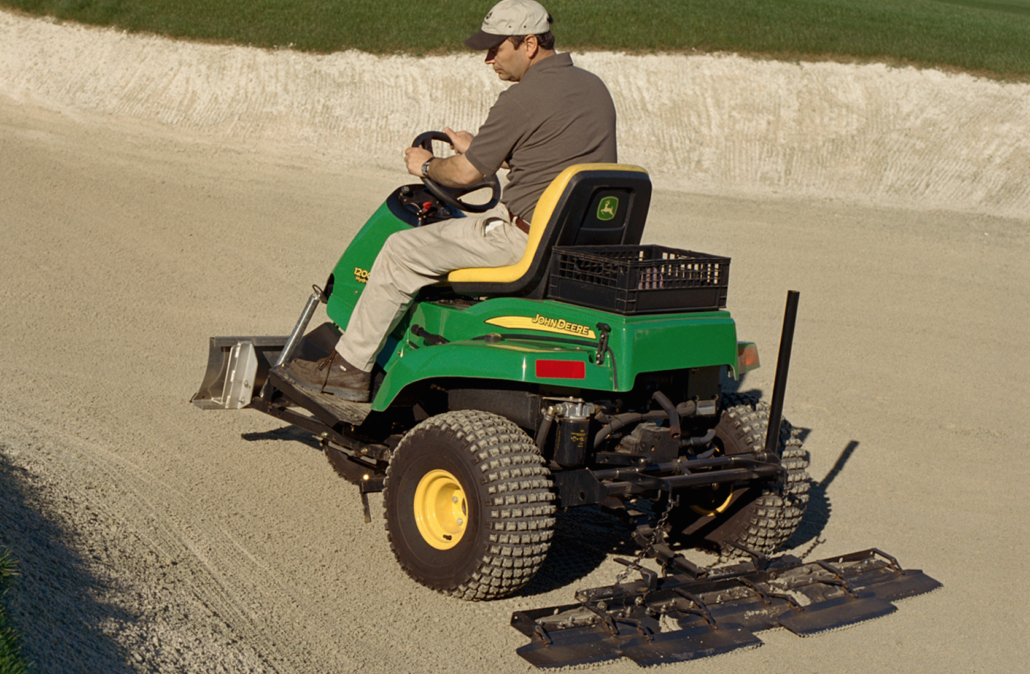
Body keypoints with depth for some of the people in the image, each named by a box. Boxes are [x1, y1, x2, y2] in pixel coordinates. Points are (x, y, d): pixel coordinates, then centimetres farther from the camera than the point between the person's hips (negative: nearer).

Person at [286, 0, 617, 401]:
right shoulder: (594, 87, 10)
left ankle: (349, 367, 11)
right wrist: (476, 147, 26)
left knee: (403, 251, 1)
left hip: (529, 238, -9)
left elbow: (464, 174, -11)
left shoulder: (522, 99, -17)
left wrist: (427, 165, 11)